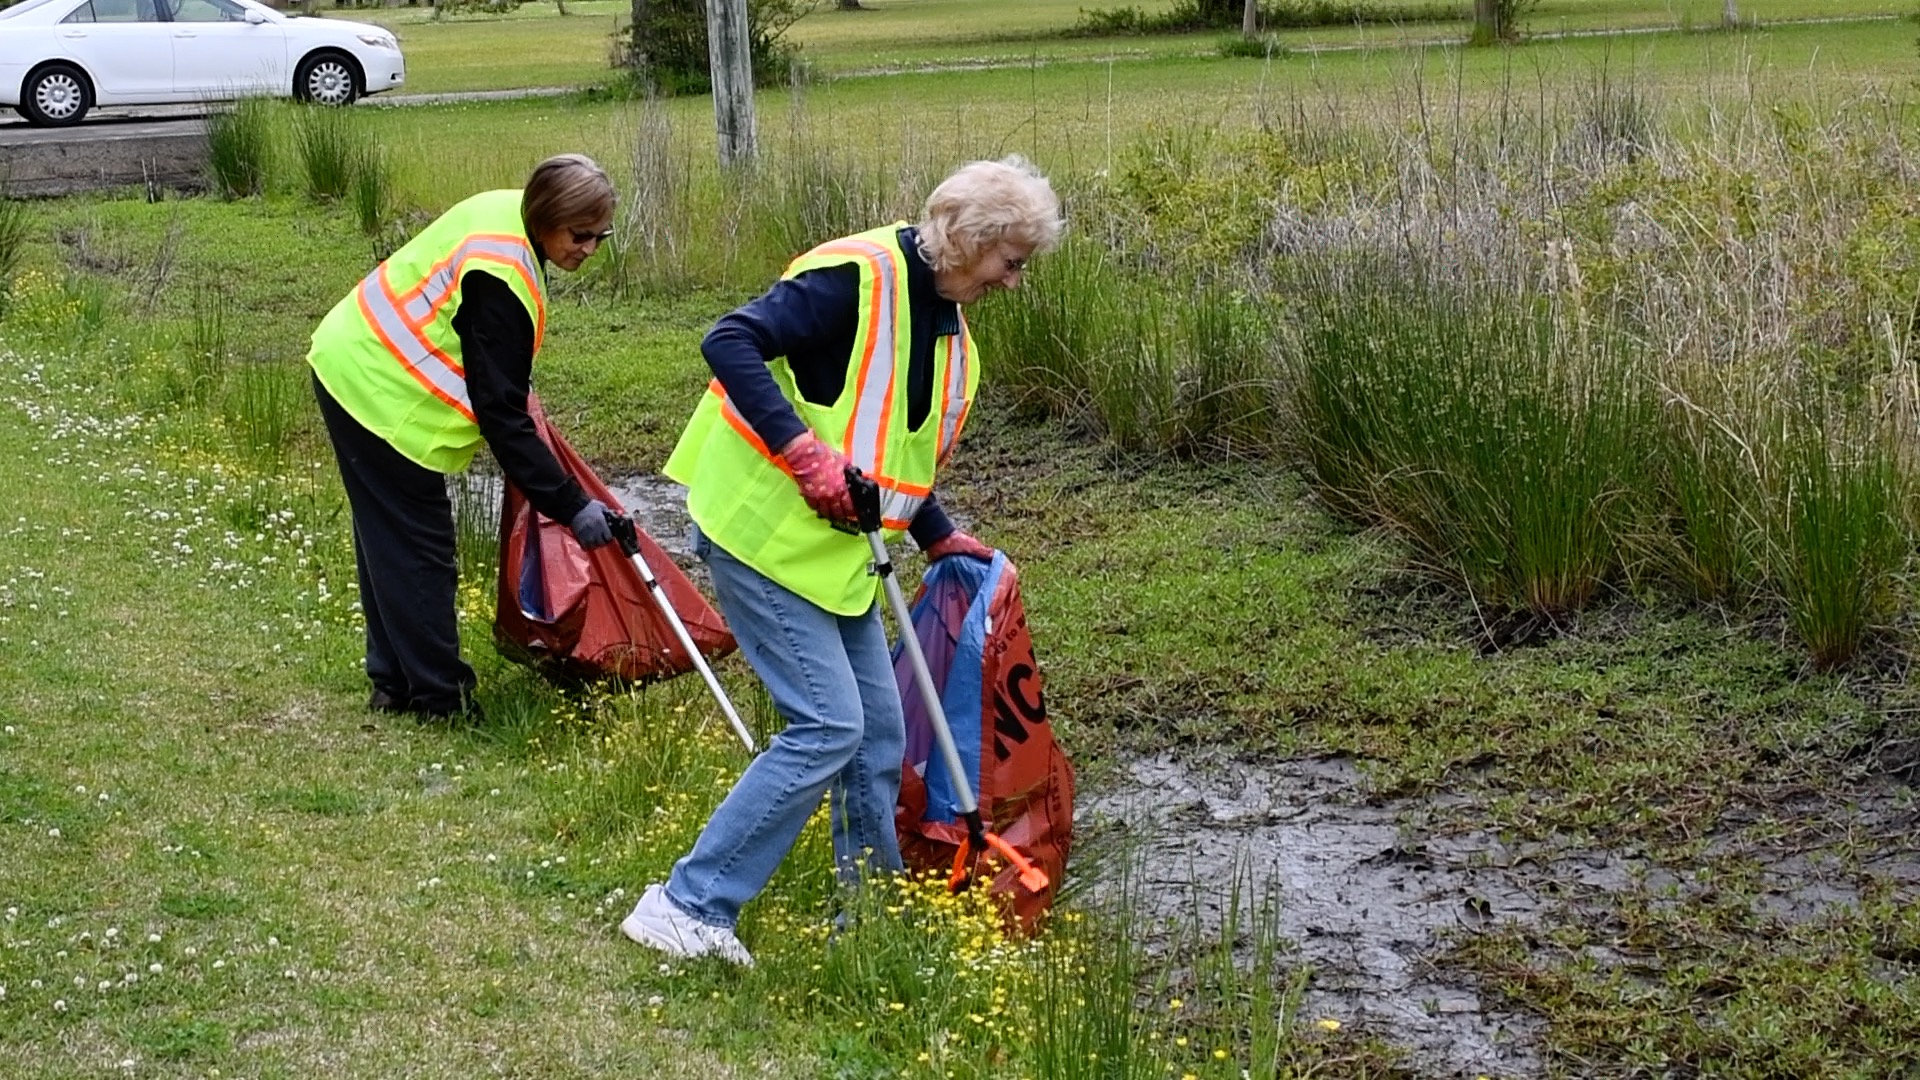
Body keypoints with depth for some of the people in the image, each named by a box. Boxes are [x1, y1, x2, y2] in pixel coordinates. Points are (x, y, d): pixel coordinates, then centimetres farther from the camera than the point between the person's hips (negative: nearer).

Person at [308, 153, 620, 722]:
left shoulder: (505, 209, -2)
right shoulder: (500, 281, -29)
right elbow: (502, 415, -28)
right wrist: (571, 506, -27)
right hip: (381, 396, -10)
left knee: (388, 537, 17)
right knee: (420, 547, -2)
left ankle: (394, 683, 26)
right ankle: (439, 696, 6)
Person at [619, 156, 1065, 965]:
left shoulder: (945, 321, 12)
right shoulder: (858, 276, -18)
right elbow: (729, 344, -26)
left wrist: (939, 539, 14)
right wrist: (805, 452, -29)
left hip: (837, 549, 10)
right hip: (763, 533, -9)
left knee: (879, 732, 11)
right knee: (827, 728, -12)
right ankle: (688, 909, -5)